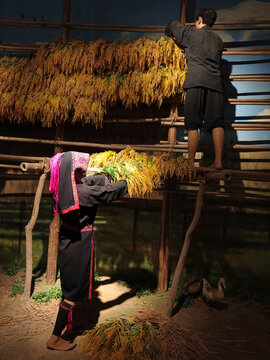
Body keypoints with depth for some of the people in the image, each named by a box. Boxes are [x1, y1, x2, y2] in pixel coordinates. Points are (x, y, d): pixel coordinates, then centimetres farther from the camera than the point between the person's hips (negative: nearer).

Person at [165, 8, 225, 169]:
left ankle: (190, 162, -7)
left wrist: (169, 34, 49)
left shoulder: (191, 33, 10)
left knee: (193, 124, -6)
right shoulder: (218, 40, 23)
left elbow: (173, 25, 25)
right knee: (216, 123, -2)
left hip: (196, 81, -4)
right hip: (215, 83, 4)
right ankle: (218, 162, -6)